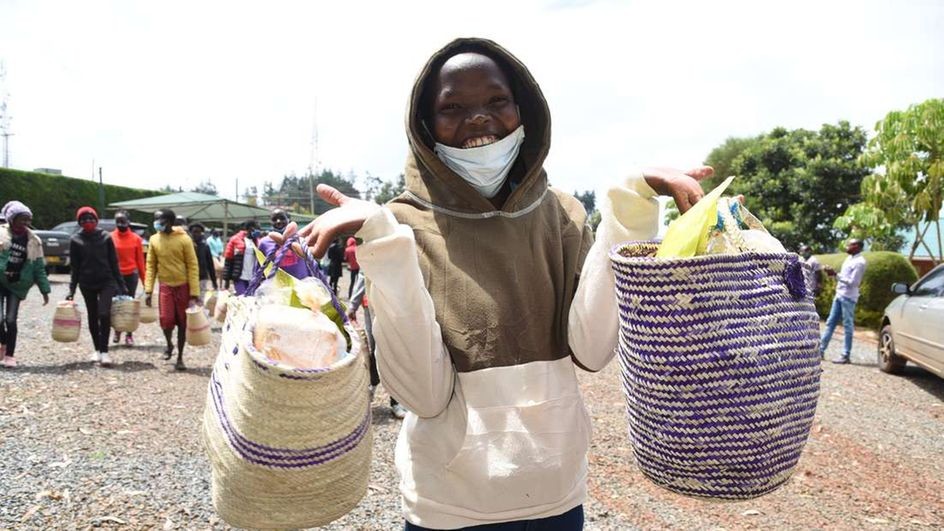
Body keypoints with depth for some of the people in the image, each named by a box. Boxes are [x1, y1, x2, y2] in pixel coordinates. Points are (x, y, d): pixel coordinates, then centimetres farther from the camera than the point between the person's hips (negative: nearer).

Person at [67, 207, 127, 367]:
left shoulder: (106, 237, -1)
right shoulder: (75, 240, 1)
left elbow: (114, 263, 3)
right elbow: (75, 267, 6)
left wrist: (121, 285, 1)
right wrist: (72, 289, 2)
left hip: (106, 281, -2)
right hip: (87, 284, 2)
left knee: (104, 314, -15)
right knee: (92, 317, 10)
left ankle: (104, 351, -9)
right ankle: (97, 350, 24)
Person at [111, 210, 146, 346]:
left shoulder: (136, 238, -1)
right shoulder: (110, 238, -1)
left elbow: (140, 260, 2)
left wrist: (144, 279, 2)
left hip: (131, 275, 0)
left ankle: (129, 334, 9)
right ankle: (117, 330, 24)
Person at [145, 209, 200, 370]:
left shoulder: (184, 239, -10)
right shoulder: (154, 240, 1)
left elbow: (193, 266, -9)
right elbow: (151, 266, 6)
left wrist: (194, 294, -13)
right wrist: (148, 290, -2)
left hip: (183, 286, -2)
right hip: (165, 286, 2)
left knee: (182, 323, 5)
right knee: (166, 320, -11)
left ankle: (180, 358, 20)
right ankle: (169, 344, 21)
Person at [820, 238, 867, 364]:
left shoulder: (859, 262, -13)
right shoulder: (849, 258, 15)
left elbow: (852, 282, -18)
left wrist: (836, 275, -16)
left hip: (848, 297, -9)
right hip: (839, 295, 9)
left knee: (848, 326, -3)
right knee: (830, 323, 10)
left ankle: (846, 356, 1)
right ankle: (821, 349, 14)